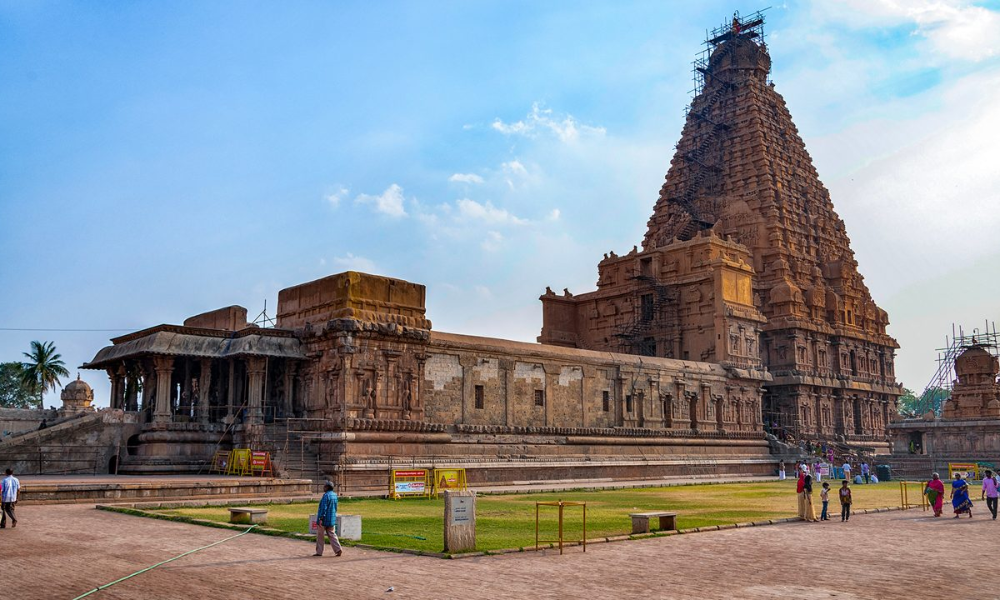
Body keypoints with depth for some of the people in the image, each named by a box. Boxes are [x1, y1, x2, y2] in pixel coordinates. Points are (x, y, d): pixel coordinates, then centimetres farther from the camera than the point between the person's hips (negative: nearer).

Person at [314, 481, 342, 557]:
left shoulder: (326, 495, -17)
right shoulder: (334, 495, 9)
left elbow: (323, 508, -21)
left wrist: (321, 519, -21)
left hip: (324, 519, -7)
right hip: (332, 519, 7)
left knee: (319, 536, 6)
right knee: (332, 535, 8)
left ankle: (319, 552, 12)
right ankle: (338, 549, -4)